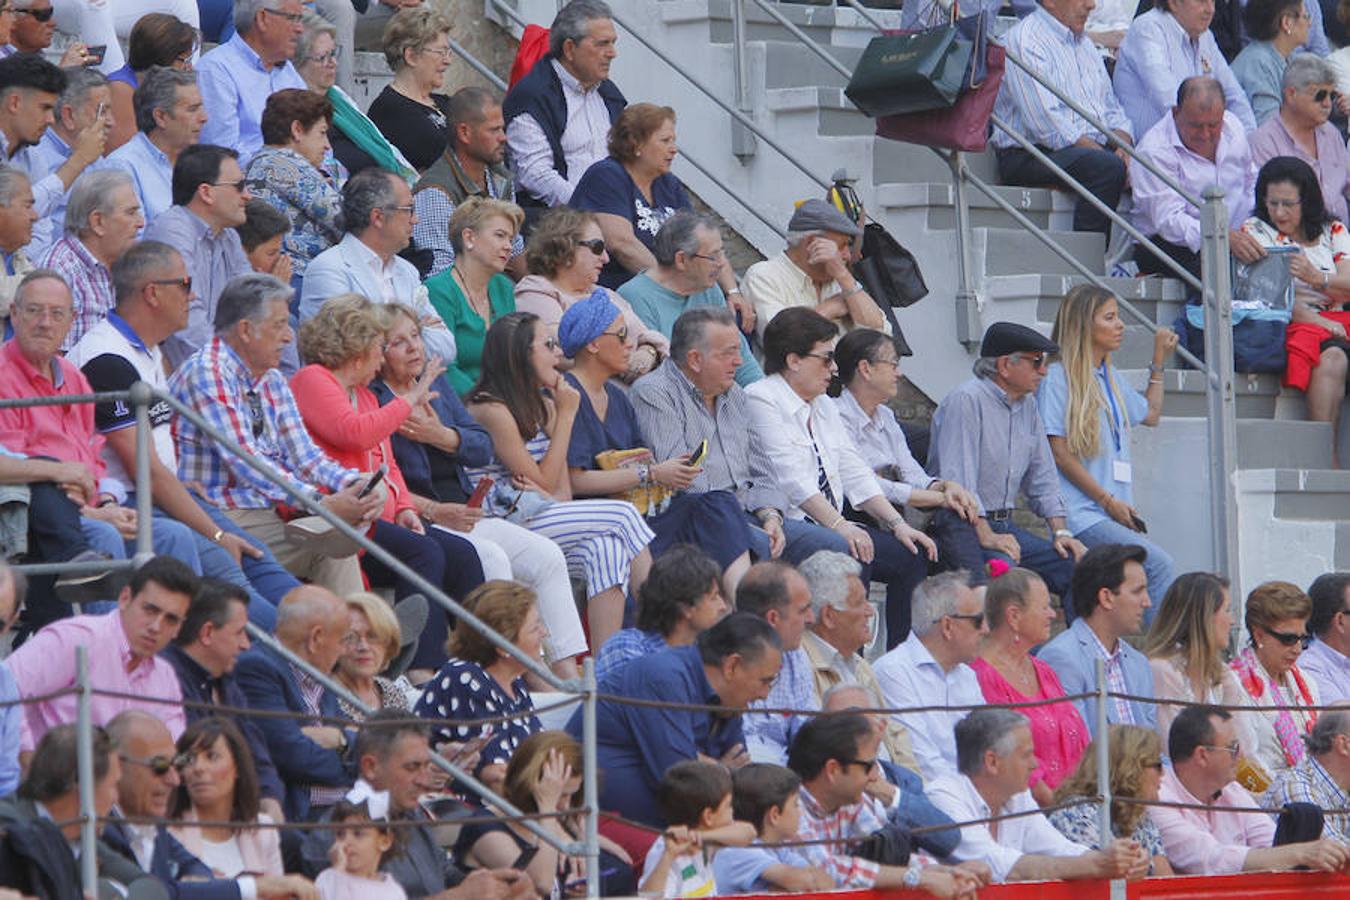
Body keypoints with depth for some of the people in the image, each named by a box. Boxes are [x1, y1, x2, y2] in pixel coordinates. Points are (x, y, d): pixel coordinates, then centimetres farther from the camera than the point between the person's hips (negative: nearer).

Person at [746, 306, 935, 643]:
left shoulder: (822, 406, 20)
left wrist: (897, 524, 4)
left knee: (913, 556, -5)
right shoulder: (761, 401, -8)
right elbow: (793, 479, -17)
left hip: (829, 524, 9)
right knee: (855, 558, -31)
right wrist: (840, 526, -24)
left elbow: (854, 474, 16)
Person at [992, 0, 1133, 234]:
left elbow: (1112, 108, 23)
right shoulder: (1025, 41, -7)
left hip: (1095, 148, 8)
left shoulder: (1085, 44, 22)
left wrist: (1123, 146, 0)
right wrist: (1100, 153, -19)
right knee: (1108, 168, -33)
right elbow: (1045, 123, -17)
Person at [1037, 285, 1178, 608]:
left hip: (1114, 512, 8)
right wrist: (1108, 501, -10)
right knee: (1158, 563, -24)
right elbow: (1059, 453, -9)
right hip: (1082, 513, -8)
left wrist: (1159, 361, 36)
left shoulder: (1112, 377, 21)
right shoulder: (1058, 377, -4)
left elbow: (1150, 414, 40)